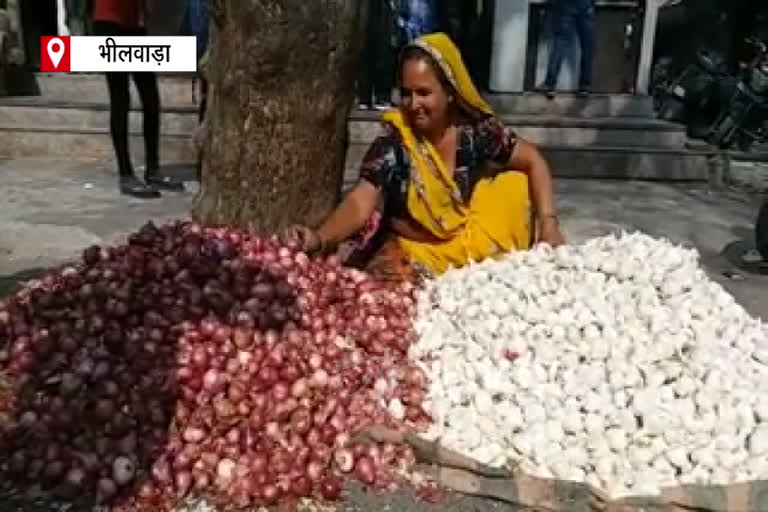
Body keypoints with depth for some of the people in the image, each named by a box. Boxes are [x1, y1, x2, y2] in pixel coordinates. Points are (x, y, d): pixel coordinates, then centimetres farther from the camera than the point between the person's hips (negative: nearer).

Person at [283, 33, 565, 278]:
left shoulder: (476, 128, -11)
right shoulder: (392, 142, -18)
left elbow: (533, 161, -3)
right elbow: (360, 203, -29)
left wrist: (548, 223, -15)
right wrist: (319, 237, -48)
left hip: (476, 247, 3)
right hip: (415, 249, -2)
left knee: (515, 182, -14)